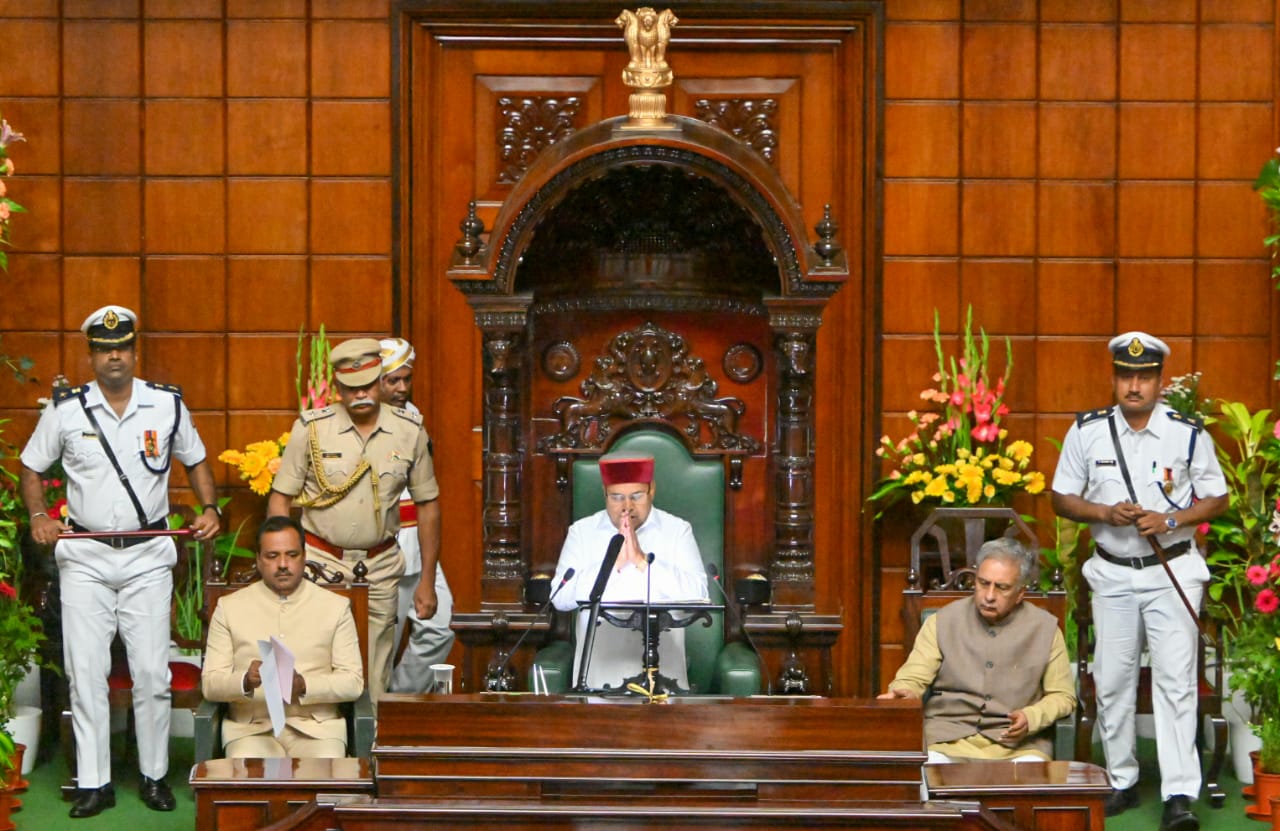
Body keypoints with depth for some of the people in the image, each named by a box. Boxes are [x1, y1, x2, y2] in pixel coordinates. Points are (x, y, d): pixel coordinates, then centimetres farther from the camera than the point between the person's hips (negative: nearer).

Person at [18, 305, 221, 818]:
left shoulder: (168, 405, 2)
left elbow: (195, 462, 15)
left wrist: (210, 509, -1)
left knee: (152, 671, -1)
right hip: (84, 556, 0)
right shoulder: (66, 410, 0)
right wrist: (37, 516, -6)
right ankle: (93, 783, 6)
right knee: (86, 671, -1)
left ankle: (155, 776, 12)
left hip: (148, 554, 0)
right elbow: (30, 468, 11)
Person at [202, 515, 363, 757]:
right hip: (251, 728, -1)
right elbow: (210, 683, 3)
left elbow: (353, 682, 3)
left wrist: (303, 685, -16)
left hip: (317, 727, 1)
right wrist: (247, 681, -19)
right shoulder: (229, 607, 9)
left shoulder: (335, 607, 9)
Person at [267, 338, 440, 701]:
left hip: (379, 569, 2)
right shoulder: (311, 428, -4)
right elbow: (280, 497, 0)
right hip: (320, 562, -2)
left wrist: (427, 581, 7)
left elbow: (426, 505, 9)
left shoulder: (410, 432, 2)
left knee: (373, 681, 5)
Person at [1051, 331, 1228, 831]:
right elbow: (1062, 499, 5)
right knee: (1112, 681, 7)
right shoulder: (1087, 432, 0)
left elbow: (1216, 499, 3)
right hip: (1113, 573, 2)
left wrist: (1170, 520, -15)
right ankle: (1121, 781, 21)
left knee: (1175, 681, -9)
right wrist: (1107, 513, -14)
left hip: (1173, 570, -2)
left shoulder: (1189, 433, -4)